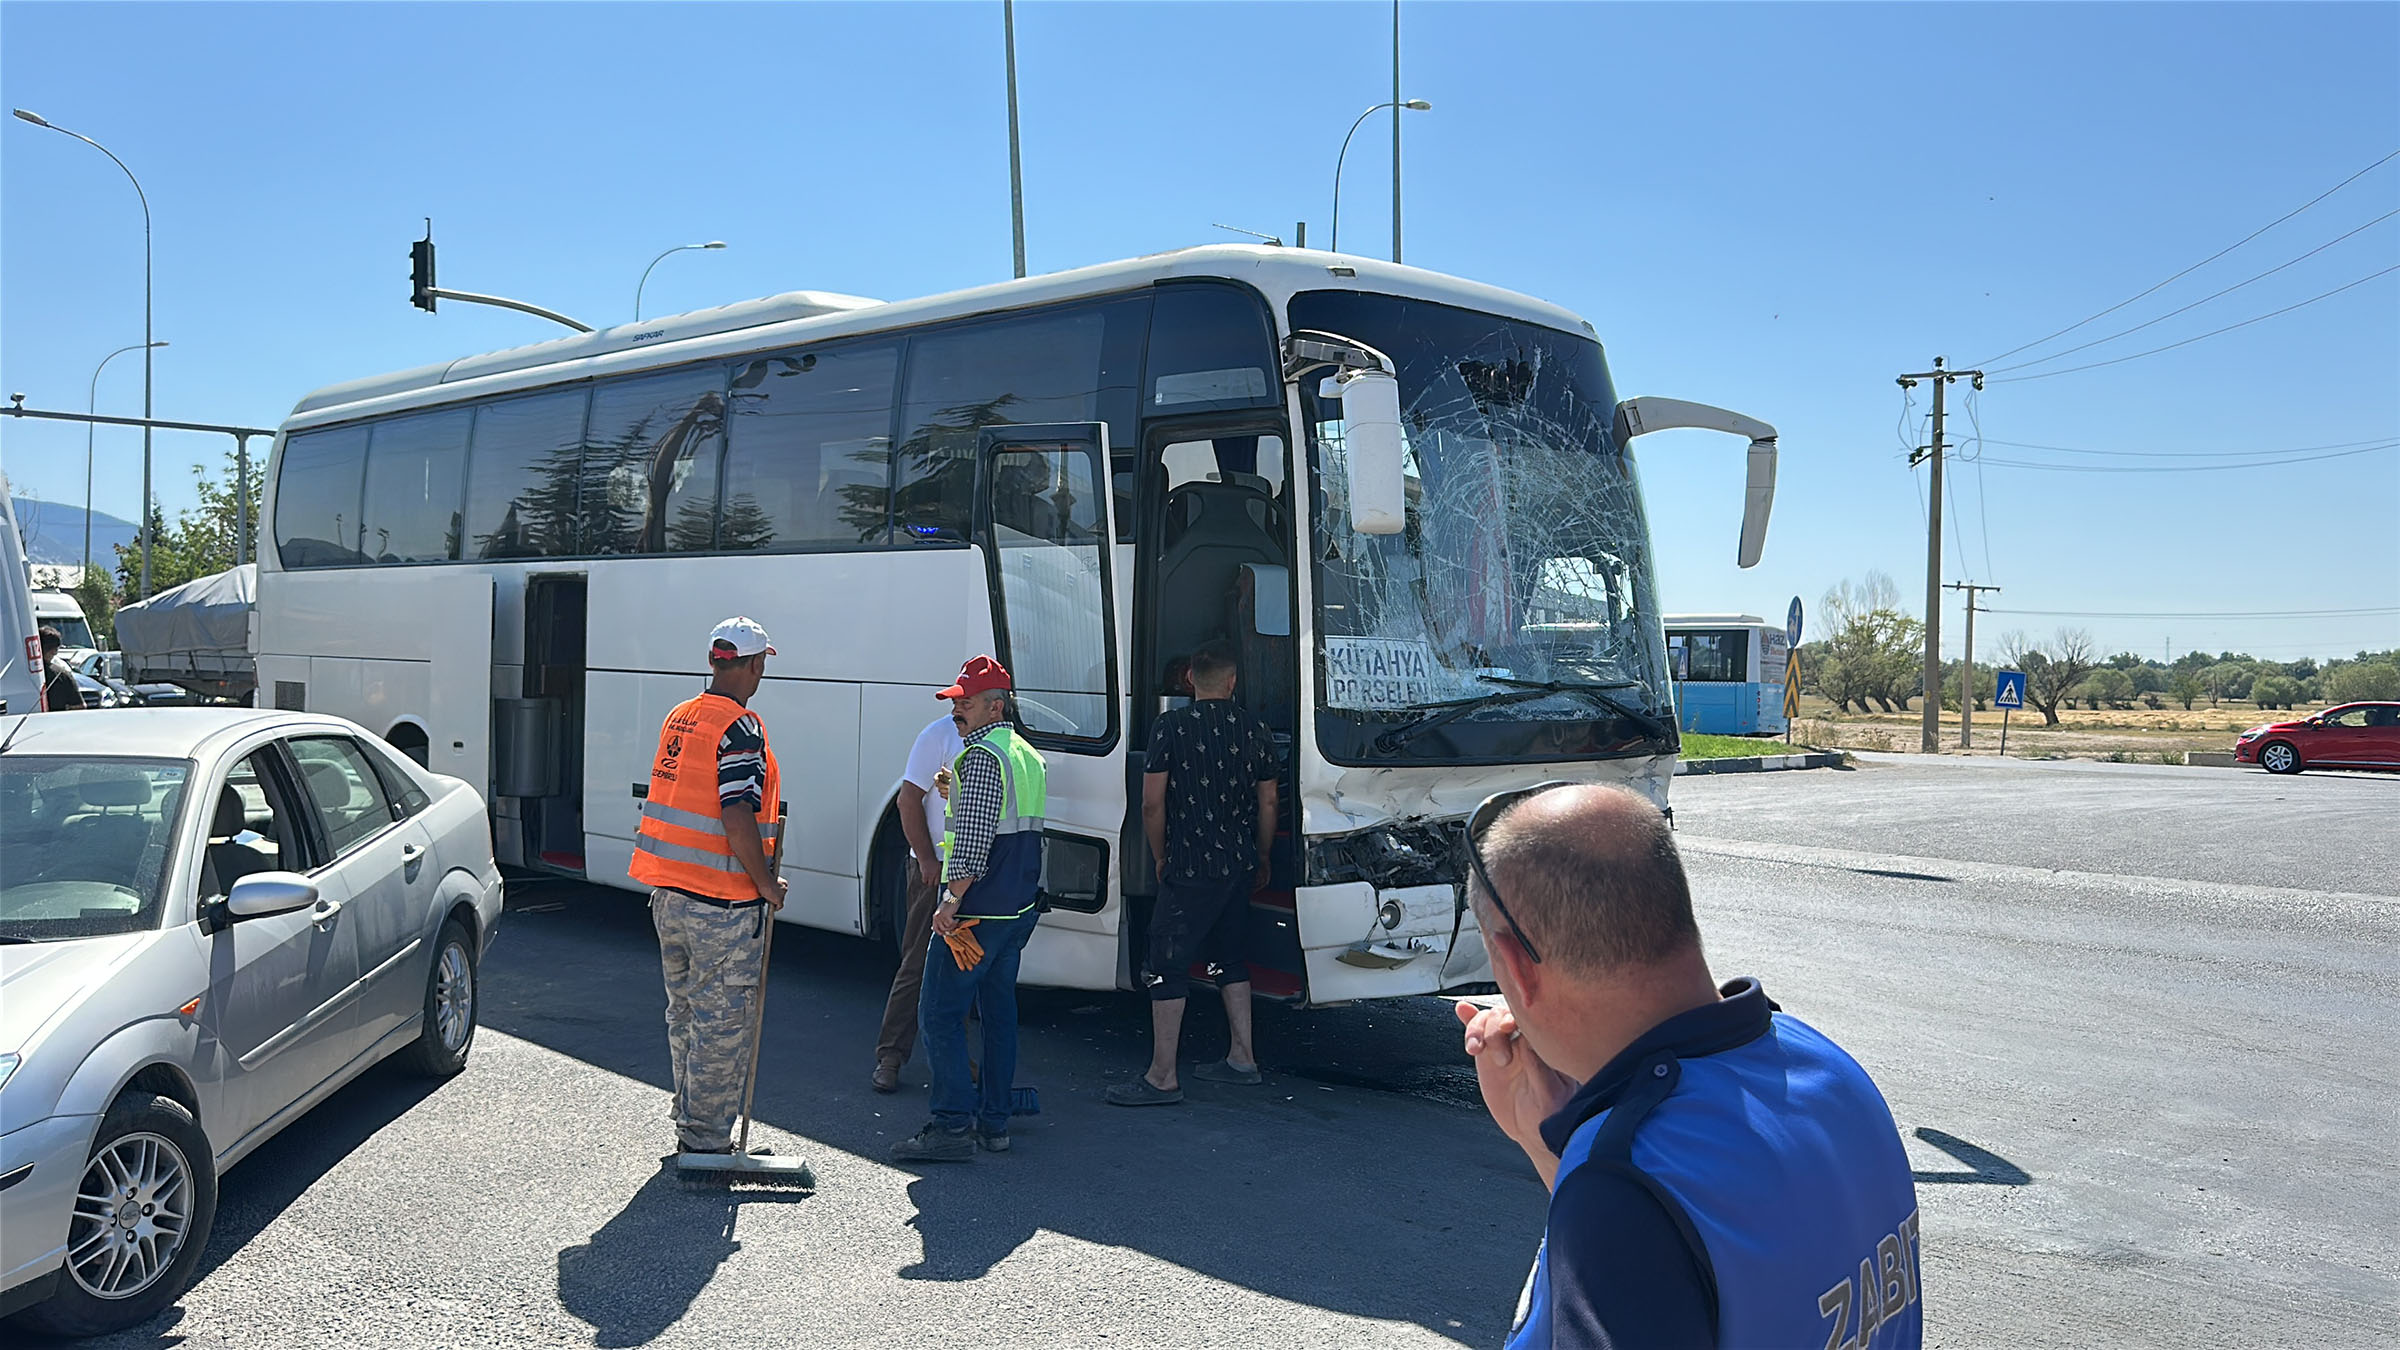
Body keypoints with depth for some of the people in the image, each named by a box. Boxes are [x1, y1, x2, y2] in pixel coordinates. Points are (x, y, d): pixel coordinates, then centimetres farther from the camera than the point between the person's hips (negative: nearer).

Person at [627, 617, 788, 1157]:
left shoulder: (679, 717, 10)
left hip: (667, 892, 9)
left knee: (684, 1011, 19)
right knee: (722, 1021, 1)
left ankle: (690, 1124, 30)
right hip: (721, 902, -9)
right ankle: (707, 1140, 8)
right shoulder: (740, 728, -16)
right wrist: (767, 883, -12)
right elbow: (737, 820, -23)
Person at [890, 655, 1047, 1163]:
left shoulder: (981, 756, -15)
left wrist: (951, 901, -20)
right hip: (1021, 905, 10)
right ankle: (994, 1120, 19)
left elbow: (973, 840, -22)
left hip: (980, 906, -10)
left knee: (939, 1013, -5)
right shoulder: (1028, 755, 15)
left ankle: (953, 1125, -6)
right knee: (998, 1009, 14)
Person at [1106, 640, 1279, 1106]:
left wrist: (1161, 856, 6)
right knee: (1229, 957, 19)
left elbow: (1152, 804, -9)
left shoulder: (1171, 727, -8)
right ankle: (1241, 1059, 23)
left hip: (1190, 870, -6)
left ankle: (1162, 1077, -2)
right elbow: (1267, 803, 11)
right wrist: (1262, 859, 24)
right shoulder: (1255, 729, 5)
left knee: (1167, 966, -2)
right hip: (1240, 866, 6)